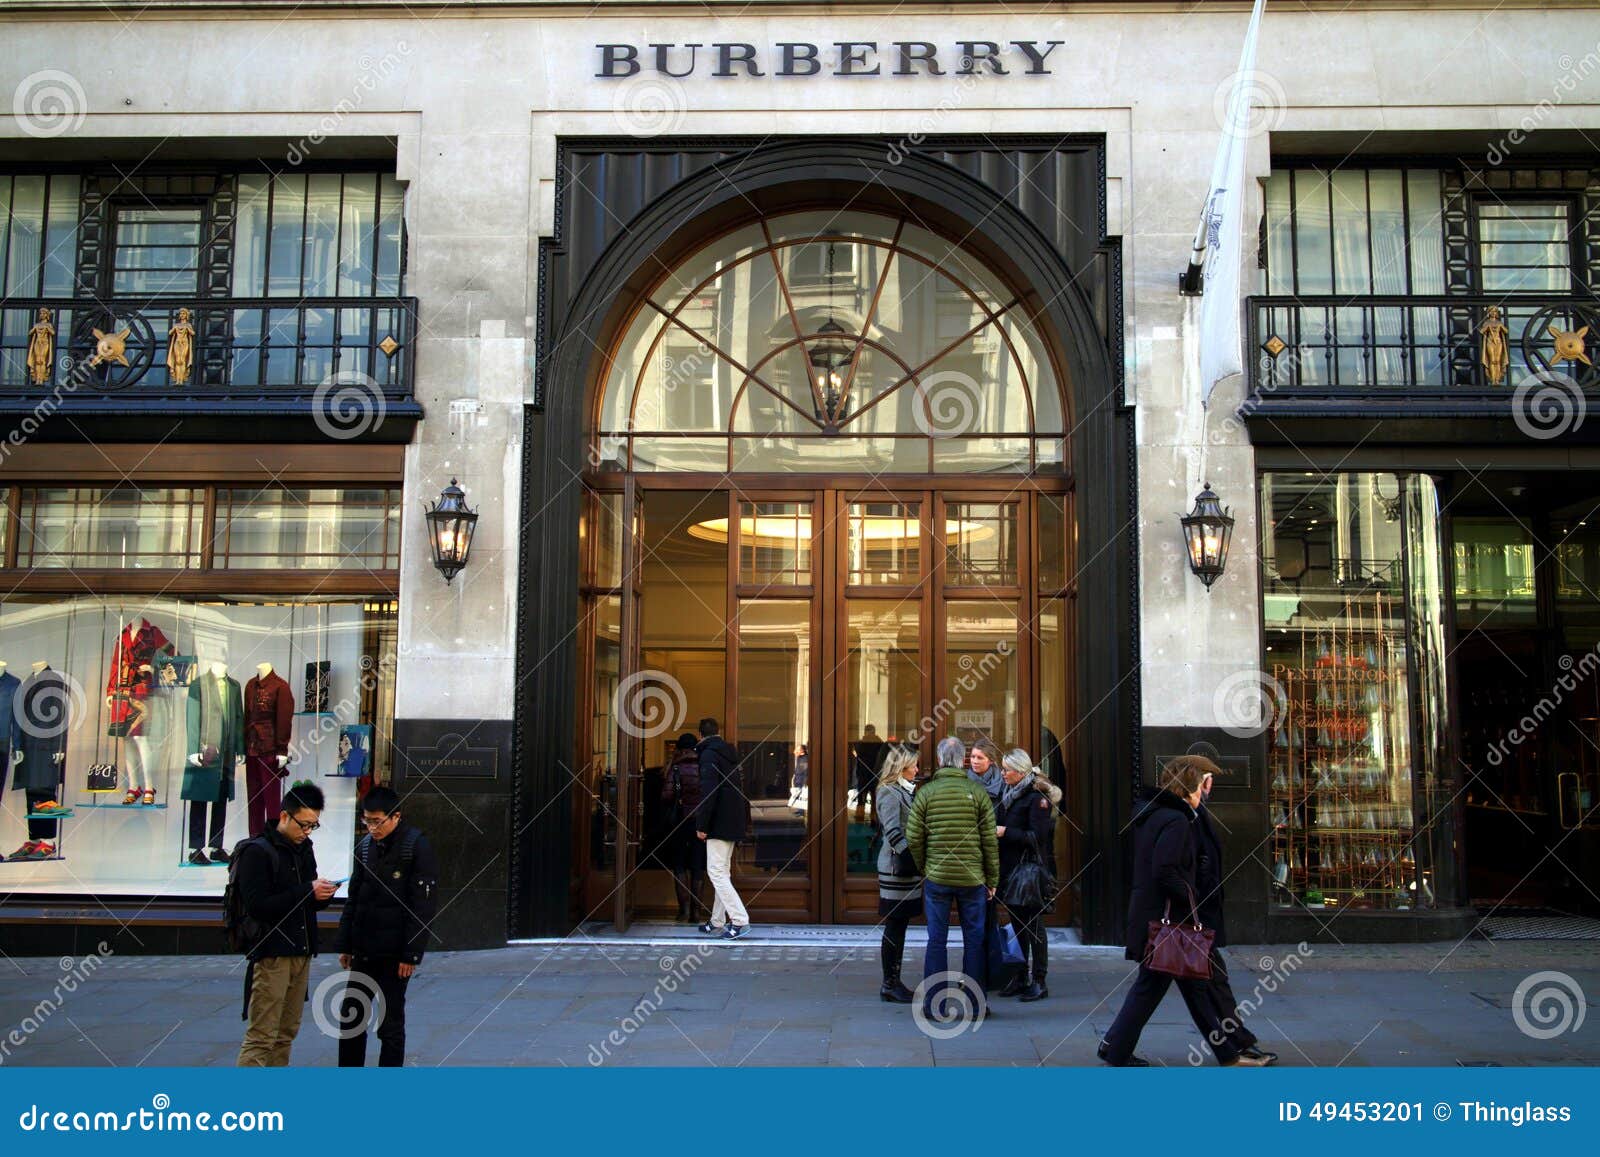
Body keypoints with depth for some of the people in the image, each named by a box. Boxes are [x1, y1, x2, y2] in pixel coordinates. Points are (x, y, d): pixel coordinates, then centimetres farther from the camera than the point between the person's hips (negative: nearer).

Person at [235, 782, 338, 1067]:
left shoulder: (304, 850, 15)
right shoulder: (257, 851, -9)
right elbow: (256, 905, -18)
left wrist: (322, 895, -4)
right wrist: (307, 892, -22)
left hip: (301, 953, 8)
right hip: (271, 954, -8)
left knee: (286, 1033, 12)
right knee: (261, 1037, -9)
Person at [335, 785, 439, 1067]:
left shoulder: (417, 847, -13)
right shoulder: (365, 845, 7)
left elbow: (423, 906, -14)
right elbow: (353, 898, 14)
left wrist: (411, 954, -17)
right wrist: (345, 945, 10)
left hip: (394, 954, -6)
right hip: (363, 950, 6)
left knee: (391, 1023, 3)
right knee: (350, 1017, 12)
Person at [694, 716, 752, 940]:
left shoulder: (709, 754, -12)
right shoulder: (728, 752, 15)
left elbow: (708, 791, -20)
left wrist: (701, 824, -17)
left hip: (720, 822, -9)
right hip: (733, 822, 9)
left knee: (717, 872, -7)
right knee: (722, 872, 14)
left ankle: (740, 920, -12)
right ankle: (717, 922, 19)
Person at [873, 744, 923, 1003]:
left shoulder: (905, 791, 16)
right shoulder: (889, 792, -11)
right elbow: (893, 834, -19)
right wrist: (913, 856, -24)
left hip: (906, 865, 9)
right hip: (896, 867, -9)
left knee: (899, 926, 11)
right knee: (894, 926, -3)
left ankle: (894, 982, 17)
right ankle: (889, 986, 4)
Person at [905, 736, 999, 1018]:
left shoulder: (925, 792, -3)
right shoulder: (977, 792, -3)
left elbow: (913, 838, -3)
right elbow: (990, 840, -2)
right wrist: (992, 879, 6)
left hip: (936, 877, 0)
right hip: (972, 878, 0)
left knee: (937, 940, 7)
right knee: (973, 941, 9)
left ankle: (932, 1004, 11)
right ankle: (974, 1004, 14)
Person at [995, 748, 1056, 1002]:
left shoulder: (1037, 797, -13)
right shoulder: (1008, 793, 12)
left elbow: (1037, 837, -18)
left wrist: (1005, 832, -17)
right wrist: (996, 831, 3)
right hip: (1010, 868, 8)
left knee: (1033, 926, -1)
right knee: (1018, 924, 14)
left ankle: (1039, 981, 6)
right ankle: (1021, 978, 22)